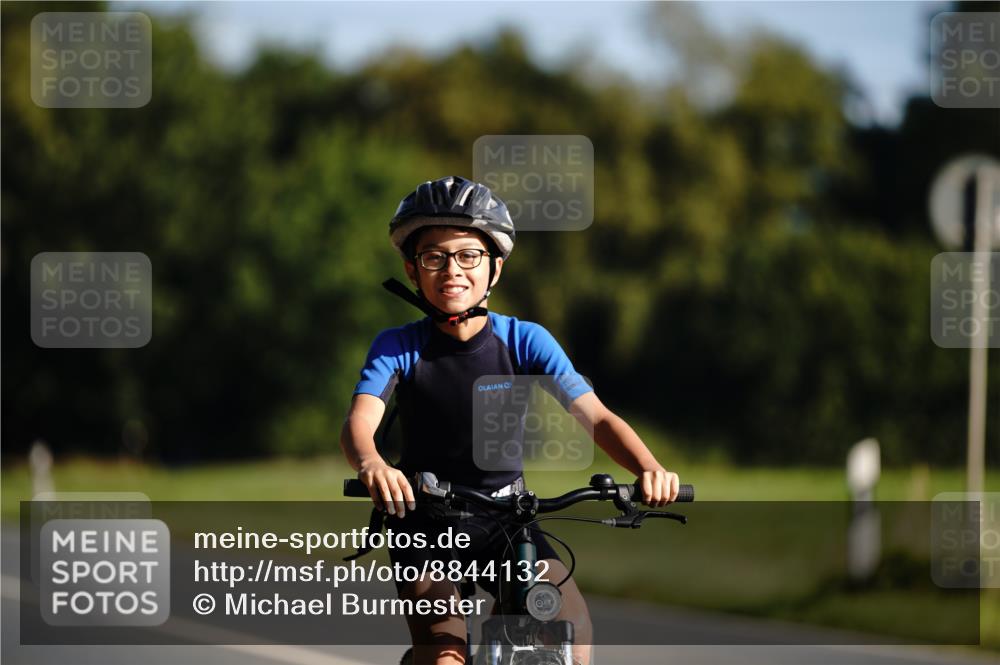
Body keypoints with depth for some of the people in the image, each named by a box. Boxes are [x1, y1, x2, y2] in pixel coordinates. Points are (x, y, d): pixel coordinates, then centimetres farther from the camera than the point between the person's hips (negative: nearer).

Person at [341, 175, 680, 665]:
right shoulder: (399, 348, -12)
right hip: (424, 525, -1)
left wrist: (648, 467, -40)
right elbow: (359, 420, -29)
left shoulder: (524, 341, -10)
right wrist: (371, 463, -54)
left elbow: (595, 416, -20)